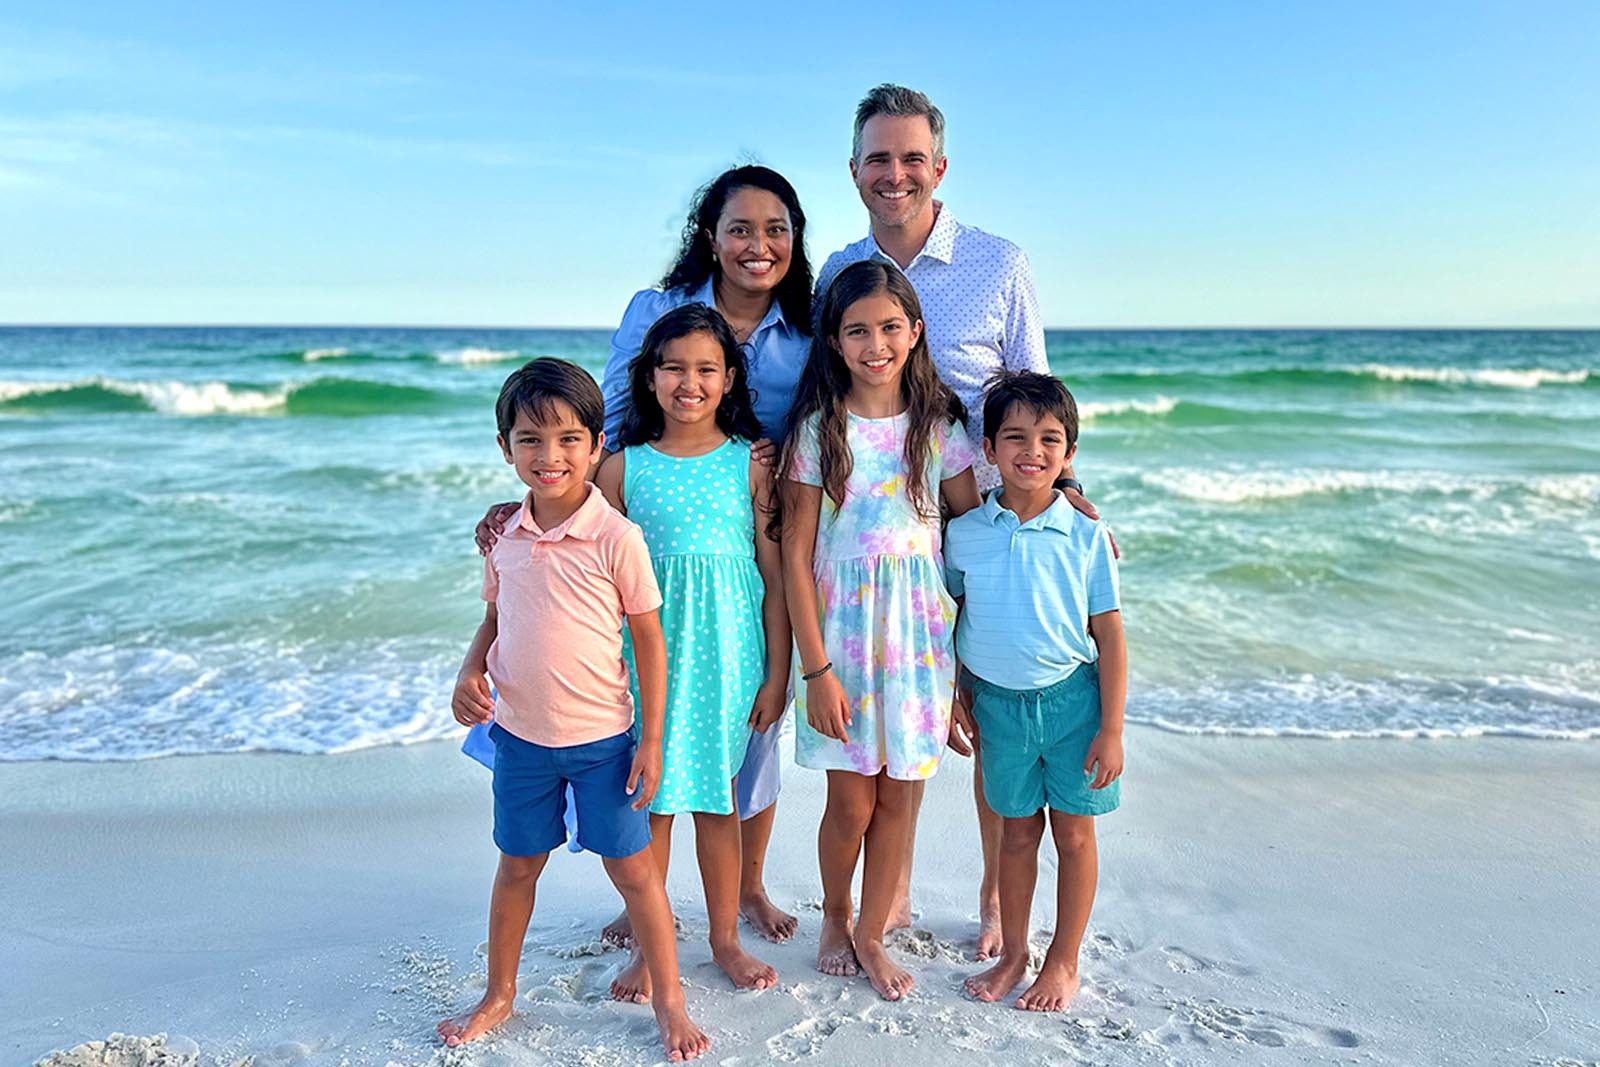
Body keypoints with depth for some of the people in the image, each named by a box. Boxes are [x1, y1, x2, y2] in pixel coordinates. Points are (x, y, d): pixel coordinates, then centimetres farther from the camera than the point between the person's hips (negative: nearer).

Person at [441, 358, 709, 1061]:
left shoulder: (616, 537, -15)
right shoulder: (505, 537, -1)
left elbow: (649, 640, -9)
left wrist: (651, 740, -9)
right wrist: (470, 675, -6)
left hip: (601, 738, -4)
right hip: (519, 736, 4)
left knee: (633, 869, 7)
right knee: (517, 867, 19)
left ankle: (669, 1001, 26)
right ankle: (499, 996, 39)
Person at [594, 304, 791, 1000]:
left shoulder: (753, 462, 0)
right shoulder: (623, 468, 1)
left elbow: (775, 576, 1)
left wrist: (776, 673, 0)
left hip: (727, 649, 0)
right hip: (650, 649, 1)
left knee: (717, 796, 10)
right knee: (650, 798, 7)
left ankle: (725, 939, 29)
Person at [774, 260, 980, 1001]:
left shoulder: (939, 426, 1)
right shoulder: (818, 428, -5)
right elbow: (796, 555, -7)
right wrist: (816, 668, -11)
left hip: (919, 625, 2)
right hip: (841, 623, -2)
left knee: (898, 795, 9)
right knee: (851, 801, 6)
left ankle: (870, 935, 29)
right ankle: (834, 917, 35)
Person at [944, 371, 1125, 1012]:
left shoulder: (1085, 534, -9)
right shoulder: (964, 533, -5)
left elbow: (1110, 637, -6)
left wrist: (1111, 729, -8)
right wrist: (954, 695, 5)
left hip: (1072, 699, -1)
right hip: (998, 701, 1)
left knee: (1074, 833, 9)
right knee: (1017, 831, 14)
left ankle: (1065, 961, 28)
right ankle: (1012, 954, 32)